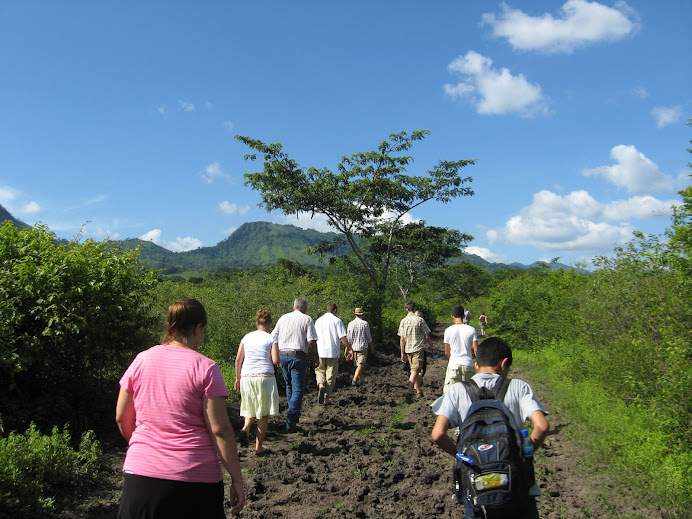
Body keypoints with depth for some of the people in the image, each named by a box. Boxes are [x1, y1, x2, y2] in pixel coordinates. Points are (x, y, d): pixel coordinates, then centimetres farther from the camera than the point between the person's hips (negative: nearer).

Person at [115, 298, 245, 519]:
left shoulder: (141, 360, 2)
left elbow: (122, 418, 10)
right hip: (195, 479, -3)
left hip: (141, 475, 3)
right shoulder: (206, 368, -9)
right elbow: (220, 429, -11)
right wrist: (237, 479, -4)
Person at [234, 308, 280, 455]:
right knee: (264, 414, 8)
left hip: (246, 377, 3)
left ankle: (245, 429, -7)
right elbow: (275, 361, -9)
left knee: (252, 409, 21)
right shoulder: (271, 338, -2)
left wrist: (237, 378, 16)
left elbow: (238, 360, 7)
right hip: (264, 377, -3)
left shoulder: (247, 337, 8)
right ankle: (259, 447, 11)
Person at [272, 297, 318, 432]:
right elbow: (311, 341, -9)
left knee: (289, 386, 21)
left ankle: (294, 415, 29)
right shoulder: (307, 319, -2)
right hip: (298, 355, -5)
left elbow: (273, 337, 10)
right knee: (298, 389, -3)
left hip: (282, 354, 5)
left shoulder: (283, 318, 11)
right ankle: (290, 423, -11)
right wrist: (316, 356, 2)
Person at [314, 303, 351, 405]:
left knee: (319, 371, 17)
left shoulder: (318, 321, 9)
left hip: (320, 352, 3)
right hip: (333, 352, -3)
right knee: (330, 375, 6)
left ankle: (321, 385, -12)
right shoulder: (337, 321, -5)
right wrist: (348, 348, 4)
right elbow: (343, 338, -12)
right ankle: (326, 398, 10)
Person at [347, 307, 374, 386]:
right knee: (360, 365, -6)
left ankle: (360, 380, 25)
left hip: (354, 347, 3)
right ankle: (354, 379, -21)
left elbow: (349, 338, -3)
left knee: (358, 365, 15)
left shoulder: (351, 324, -1)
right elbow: (368, 337, 1)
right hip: (363, 347, -3)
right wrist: (372, 347, 12)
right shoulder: (365, 323, -4)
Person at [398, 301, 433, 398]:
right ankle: (410, 390, -19)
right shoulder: (420, 320, -8)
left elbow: (402, 339, 0)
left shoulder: (403, 321, 1)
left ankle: (418, 391, 25)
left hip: (408, 349, 4)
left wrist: (402, 353, 5)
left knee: (414, 370, 16)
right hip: (418, 348, -4)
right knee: (415, 370, -6)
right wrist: (431, 347, 10)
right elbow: (427, 336, -5)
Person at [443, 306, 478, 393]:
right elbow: (476, 350, -3)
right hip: (468, 365, 1)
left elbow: (447, 353, 5)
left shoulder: (448, 330, -2)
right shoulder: (471, 330, -2)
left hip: (453, 365, -1)